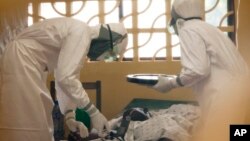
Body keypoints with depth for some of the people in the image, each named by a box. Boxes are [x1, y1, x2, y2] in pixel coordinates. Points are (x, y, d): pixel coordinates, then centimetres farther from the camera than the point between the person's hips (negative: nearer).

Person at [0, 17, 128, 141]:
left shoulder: (79, 36, 13)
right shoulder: (81, 32, -17)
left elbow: (66, 78, 14)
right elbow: (65, 78, -26)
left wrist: (70, 117, 4)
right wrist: (93, 112, -20)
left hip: (27, 62, 10)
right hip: (20, 59, -10)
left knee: (36, 123, 13)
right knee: (27, 123, -7)